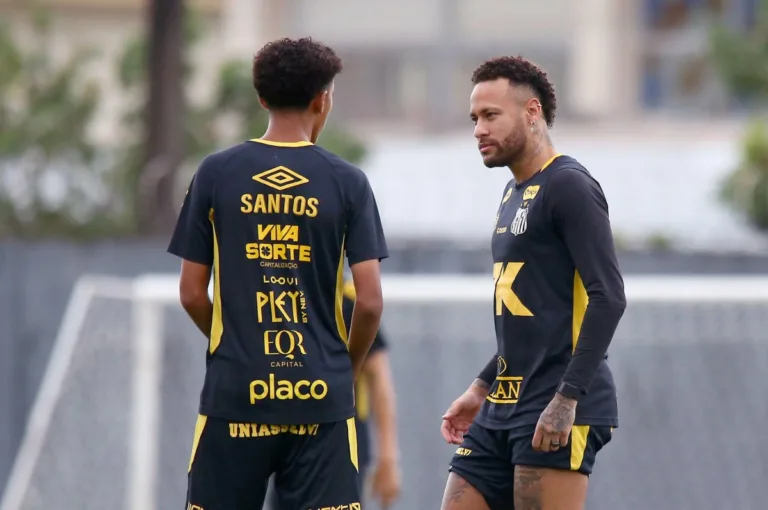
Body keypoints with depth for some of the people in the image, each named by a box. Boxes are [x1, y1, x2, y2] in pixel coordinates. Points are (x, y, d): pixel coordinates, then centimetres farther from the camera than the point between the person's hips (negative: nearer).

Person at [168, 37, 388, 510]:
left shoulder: (217, 174, 1)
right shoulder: (347, 182, -2)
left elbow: (192, 294, 4)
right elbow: (370, 301, -4)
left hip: (235, 393, 1)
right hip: (321, 398, -1)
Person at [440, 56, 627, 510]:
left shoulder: (568, 187, -10)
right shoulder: (515, 194, 18)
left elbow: (608, 297, -18)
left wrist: (567, 399, -23)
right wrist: (483, 388, 22)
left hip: (557, 414, -9)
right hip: (505, 406, 9)